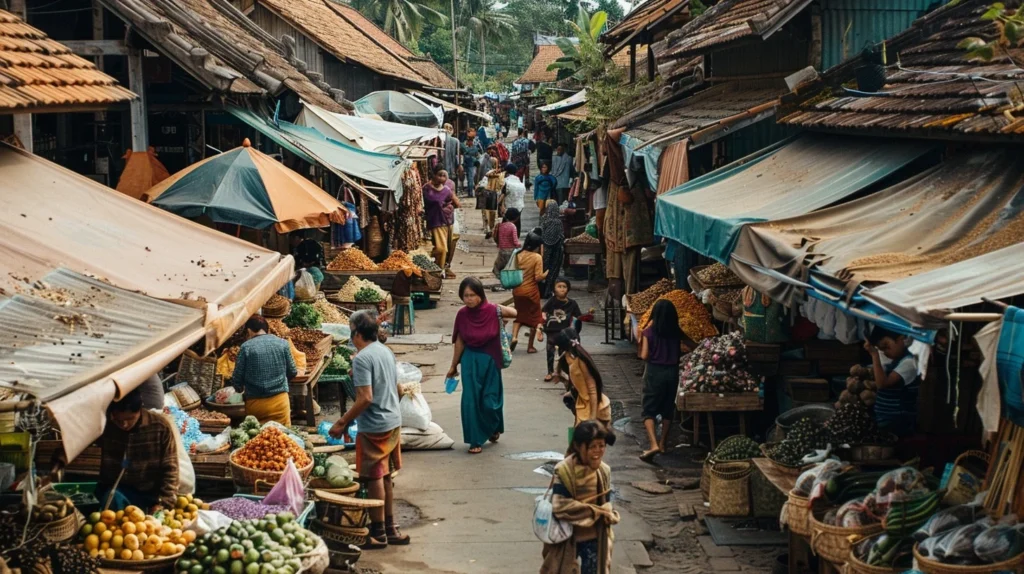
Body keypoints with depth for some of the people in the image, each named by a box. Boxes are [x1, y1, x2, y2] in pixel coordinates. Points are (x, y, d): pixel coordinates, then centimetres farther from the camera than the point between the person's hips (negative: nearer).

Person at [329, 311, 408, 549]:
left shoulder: (362, 358, -18)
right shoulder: (387, 352, 9)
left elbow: (365, 398, -24)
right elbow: (398, 389, 16)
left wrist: (342, 422, -18)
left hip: (374, 428, -8)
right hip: (394, 422, 8)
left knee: (374, 480, 1)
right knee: (385, 477, 17)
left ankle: (379, 534, 8)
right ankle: (390, 529, 23)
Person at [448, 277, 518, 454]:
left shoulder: (493, 311, -14)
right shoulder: (462, 314, -6)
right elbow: (459, 342, 5)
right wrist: (454, 366, 9)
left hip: (490, 361, -2)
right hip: (470, 361, 2)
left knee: (489, 401, 4)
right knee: (471, 400, -1)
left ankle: (494, 427, 36)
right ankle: (475, 440, 10)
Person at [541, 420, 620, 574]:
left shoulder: (604, 471, -3)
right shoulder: (564, 471, -19)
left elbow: (606, 503, 5)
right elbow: (560, 507, -25)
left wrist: (607, 514, -19)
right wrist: (594, 511, -23)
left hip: (594, 537, 4)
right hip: (568, 537, -4)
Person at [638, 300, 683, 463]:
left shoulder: (649, 332, -12)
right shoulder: (677, 332, -3)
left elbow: (644, 356, -11)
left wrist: (642, 337, 2)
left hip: (654, 372, -3)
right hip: (672, 372, 3)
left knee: (649, 410, 1)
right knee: (668, 408, 17)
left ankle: (654, 444, -17)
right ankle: (662, 444, 24)